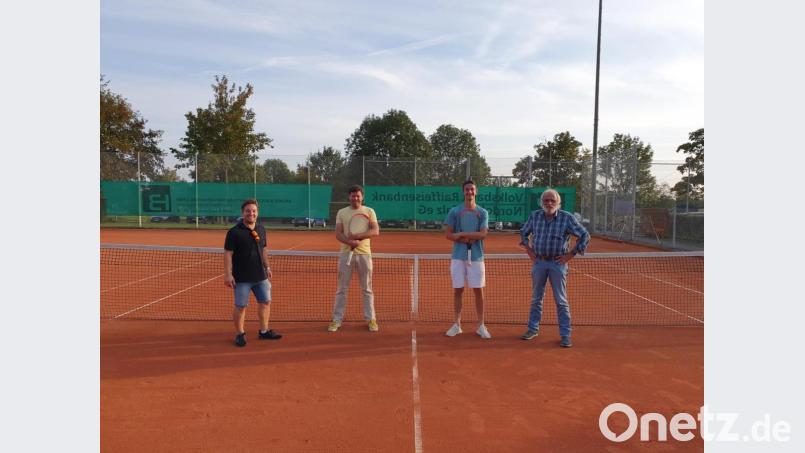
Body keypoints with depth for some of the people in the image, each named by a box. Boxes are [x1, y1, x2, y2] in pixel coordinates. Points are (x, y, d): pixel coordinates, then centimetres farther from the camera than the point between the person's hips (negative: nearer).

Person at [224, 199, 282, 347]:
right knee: (240, 306, 2)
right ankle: (240, 334, 20)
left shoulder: (261, 229, 7)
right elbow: (228, 254, -12)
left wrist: (267, 267, 16)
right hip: (242, 278, -6)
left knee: (265, 302, 12)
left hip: (260, 275, 6)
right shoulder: (234, 232, -11)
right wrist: (228, 274, -17)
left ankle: (264, 331, 28)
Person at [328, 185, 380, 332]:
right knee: (342, 289, 4)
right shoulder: (341, 212, 7)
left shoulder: (369, 211, 4)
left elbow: (375, 231, -7)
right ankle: (337, 320, 11)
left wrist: (357, 236, -19)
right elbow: (338, 234, -2)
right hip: (346, 253, 1)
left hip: (364, 253, -1)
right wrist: (351, 242, -20)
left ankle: (370, 319, 16)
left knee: (367, 289, 7)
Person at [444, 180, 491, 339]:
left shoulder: (483, 212, 4)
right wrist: (468, 239, -13)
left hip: (476, 257, 0)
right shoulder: (454, 211, 4)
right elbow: (448, 235, 0)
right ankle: (457, 324, 16)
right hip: (458, 256, 0)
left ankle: (481, 326, 11)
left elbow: (483, 234, -8)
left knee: (478, 291, 2)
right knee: (457, 290, 5)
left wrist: (462, 234, -13)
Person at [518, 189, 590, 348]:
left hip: (557, 263, -3)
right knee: (536, 299, 13)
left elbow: (585, 236, -3)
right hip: (538, 262, 3)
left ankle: (565, 335, 9)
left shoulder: (567, 218, -7)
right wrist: (528, 249, 9)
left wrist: (571, 254, -6)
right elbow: (523, 233, 19)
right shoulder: (534, 216, 3)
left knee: (561, 301, 1)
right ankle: (533, 329, 25)